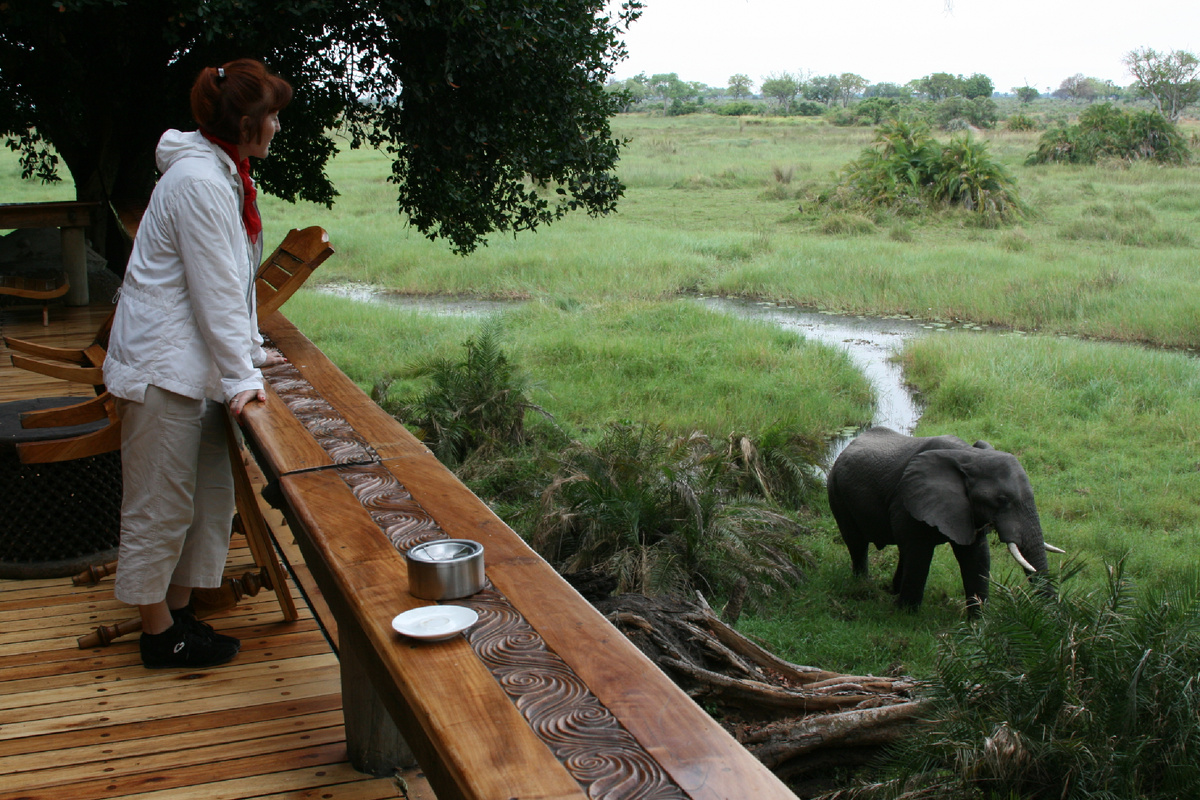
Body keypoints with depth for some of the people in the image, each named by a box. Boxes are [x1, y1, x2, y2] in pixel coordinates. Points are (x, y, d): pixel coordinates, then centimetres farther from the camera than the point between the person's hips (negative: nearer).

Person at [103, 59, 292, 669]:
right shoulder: (199, 182, -19)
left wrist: (251, 350, 20)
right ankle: (159, 633, 12)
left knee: (207, 497, 13)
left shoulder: (223, 174, 14)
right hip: (162, 365, -10)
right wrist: (242, 377, -18)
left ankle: (179, 612, 25)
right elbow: (215, 290, -20)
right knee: (159, 504, 1)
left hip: (195, 362, 10)